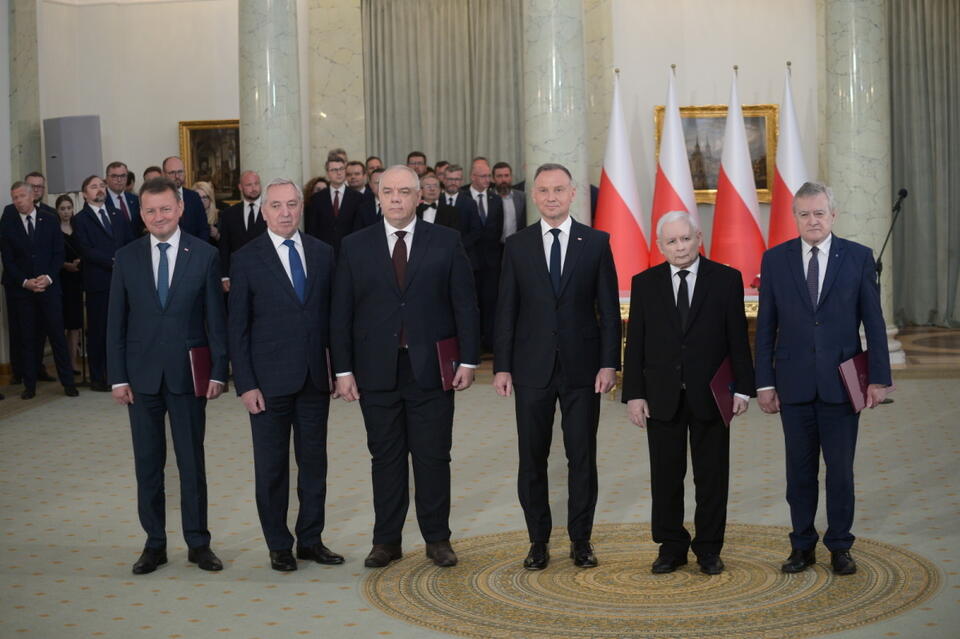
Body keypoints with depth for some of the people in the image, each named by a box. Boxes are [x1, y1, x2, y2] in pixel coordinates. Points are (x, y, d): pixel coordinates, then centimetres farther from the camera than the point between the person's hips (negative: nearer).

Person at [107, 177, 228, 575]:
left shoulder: (204, 255, -2)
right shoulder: (127, 258, 2)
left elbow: (216, 320, -1)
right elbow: (116, 322, 3)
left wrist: (218, 372, -6)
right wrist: (117, 377, -2)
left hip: (187, 374, -1)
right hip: (142, 375, 2)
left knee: (192, 463, 6)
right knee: (147, 464, 8)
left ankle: (198, 543, 17)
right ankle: (154, 544, 19)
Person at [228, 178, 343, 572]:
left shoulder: (322, 254, 6)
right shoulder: (247, 259, -4)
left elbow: (330, 314, 10)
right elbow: (237, 328, -4)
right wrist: (245, 384, -10)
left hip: (314, 378, 3)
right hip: (270, 380, -3)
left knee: (314, 462, 10)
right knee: (272, 466, 6)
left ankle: (311, 540, 23)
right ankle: (279, 546, 18)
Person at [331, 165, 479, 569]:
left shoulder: (445, 243, 3)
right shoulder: (355, 247, 5)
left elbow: (464, 304, 3)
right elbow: (341, 313, 4)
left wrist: (468, 360, -3)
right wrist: (343, 369, -2)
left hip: (431, 369, -1)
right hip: (377, 371, 1)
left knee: (433, 458, 5)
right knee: (385, 458, 8)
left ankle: (437, 538, 17)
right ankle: (386, 540, 18)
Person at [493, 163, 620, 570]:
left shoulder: (596, 243, 2)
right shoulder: (517, 246, 5)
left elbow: (609, 308, 1)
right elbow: (506, 310, 4)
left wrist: (609, 364, -6)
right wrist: (501, 366, -1)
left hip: (582, 368, -1)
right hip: (532, 368, 1)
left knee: (582, 457, 4)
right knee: (532, 459, 6)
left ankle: (581, 540, 17)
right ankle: (538, 541, 18)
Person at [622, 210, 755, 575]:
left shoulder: (726, 280, 1)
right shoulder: (644, 284, 4)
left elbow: (738, 338, 0)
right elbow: (635, 344, 3)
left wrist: (743, 388, -5)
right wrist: (633, 394, -3)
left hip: (710, 395, -1)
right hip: (662, 396, 1)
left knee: (712, 476, 6)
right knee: (665, 476, 7)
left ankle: (708, 549, 17)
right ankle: (671, 547, 18)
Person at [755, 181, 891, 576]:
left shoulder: (858, 257, 1)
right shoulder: (775, 259, 3)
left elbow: (873, 321, 2)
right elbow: (766, 326, 4)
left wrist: (879, 377, -3)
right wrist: (764, 382, -1)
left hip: (841, 381, -1)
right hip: (794, 383, 1)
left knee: (840, 468, 5)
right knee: (800, 469, 8)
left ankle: (840, 546, 19)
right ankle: (802, 546, 19)